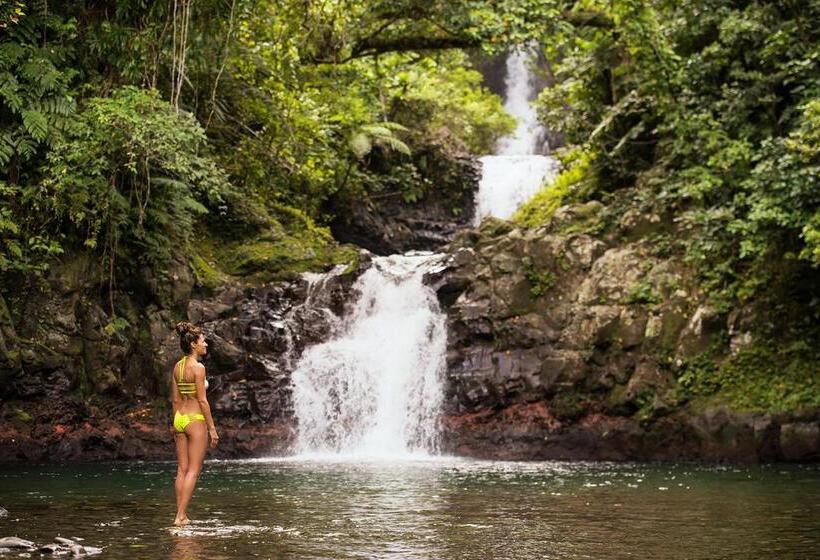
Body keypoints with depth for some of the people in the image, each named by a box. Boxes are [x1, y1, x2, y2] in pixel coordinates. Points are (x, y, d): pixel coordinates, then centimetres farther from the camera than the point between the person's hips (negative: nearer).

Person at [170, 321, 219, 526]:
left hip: (180, 419, 8)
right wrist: (212, 428, -11)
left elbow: (175, 399, 12)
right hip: (196, 420, -8)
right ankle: (180, 516, -7)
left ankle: (181, 515, 10)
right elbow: (202, 400, -15)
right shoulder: (198, 367, -14)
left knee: (182, 470, 9)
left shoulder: (177, 367, 9)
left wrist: (176, 423, 19)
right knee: (193, 470, -3)